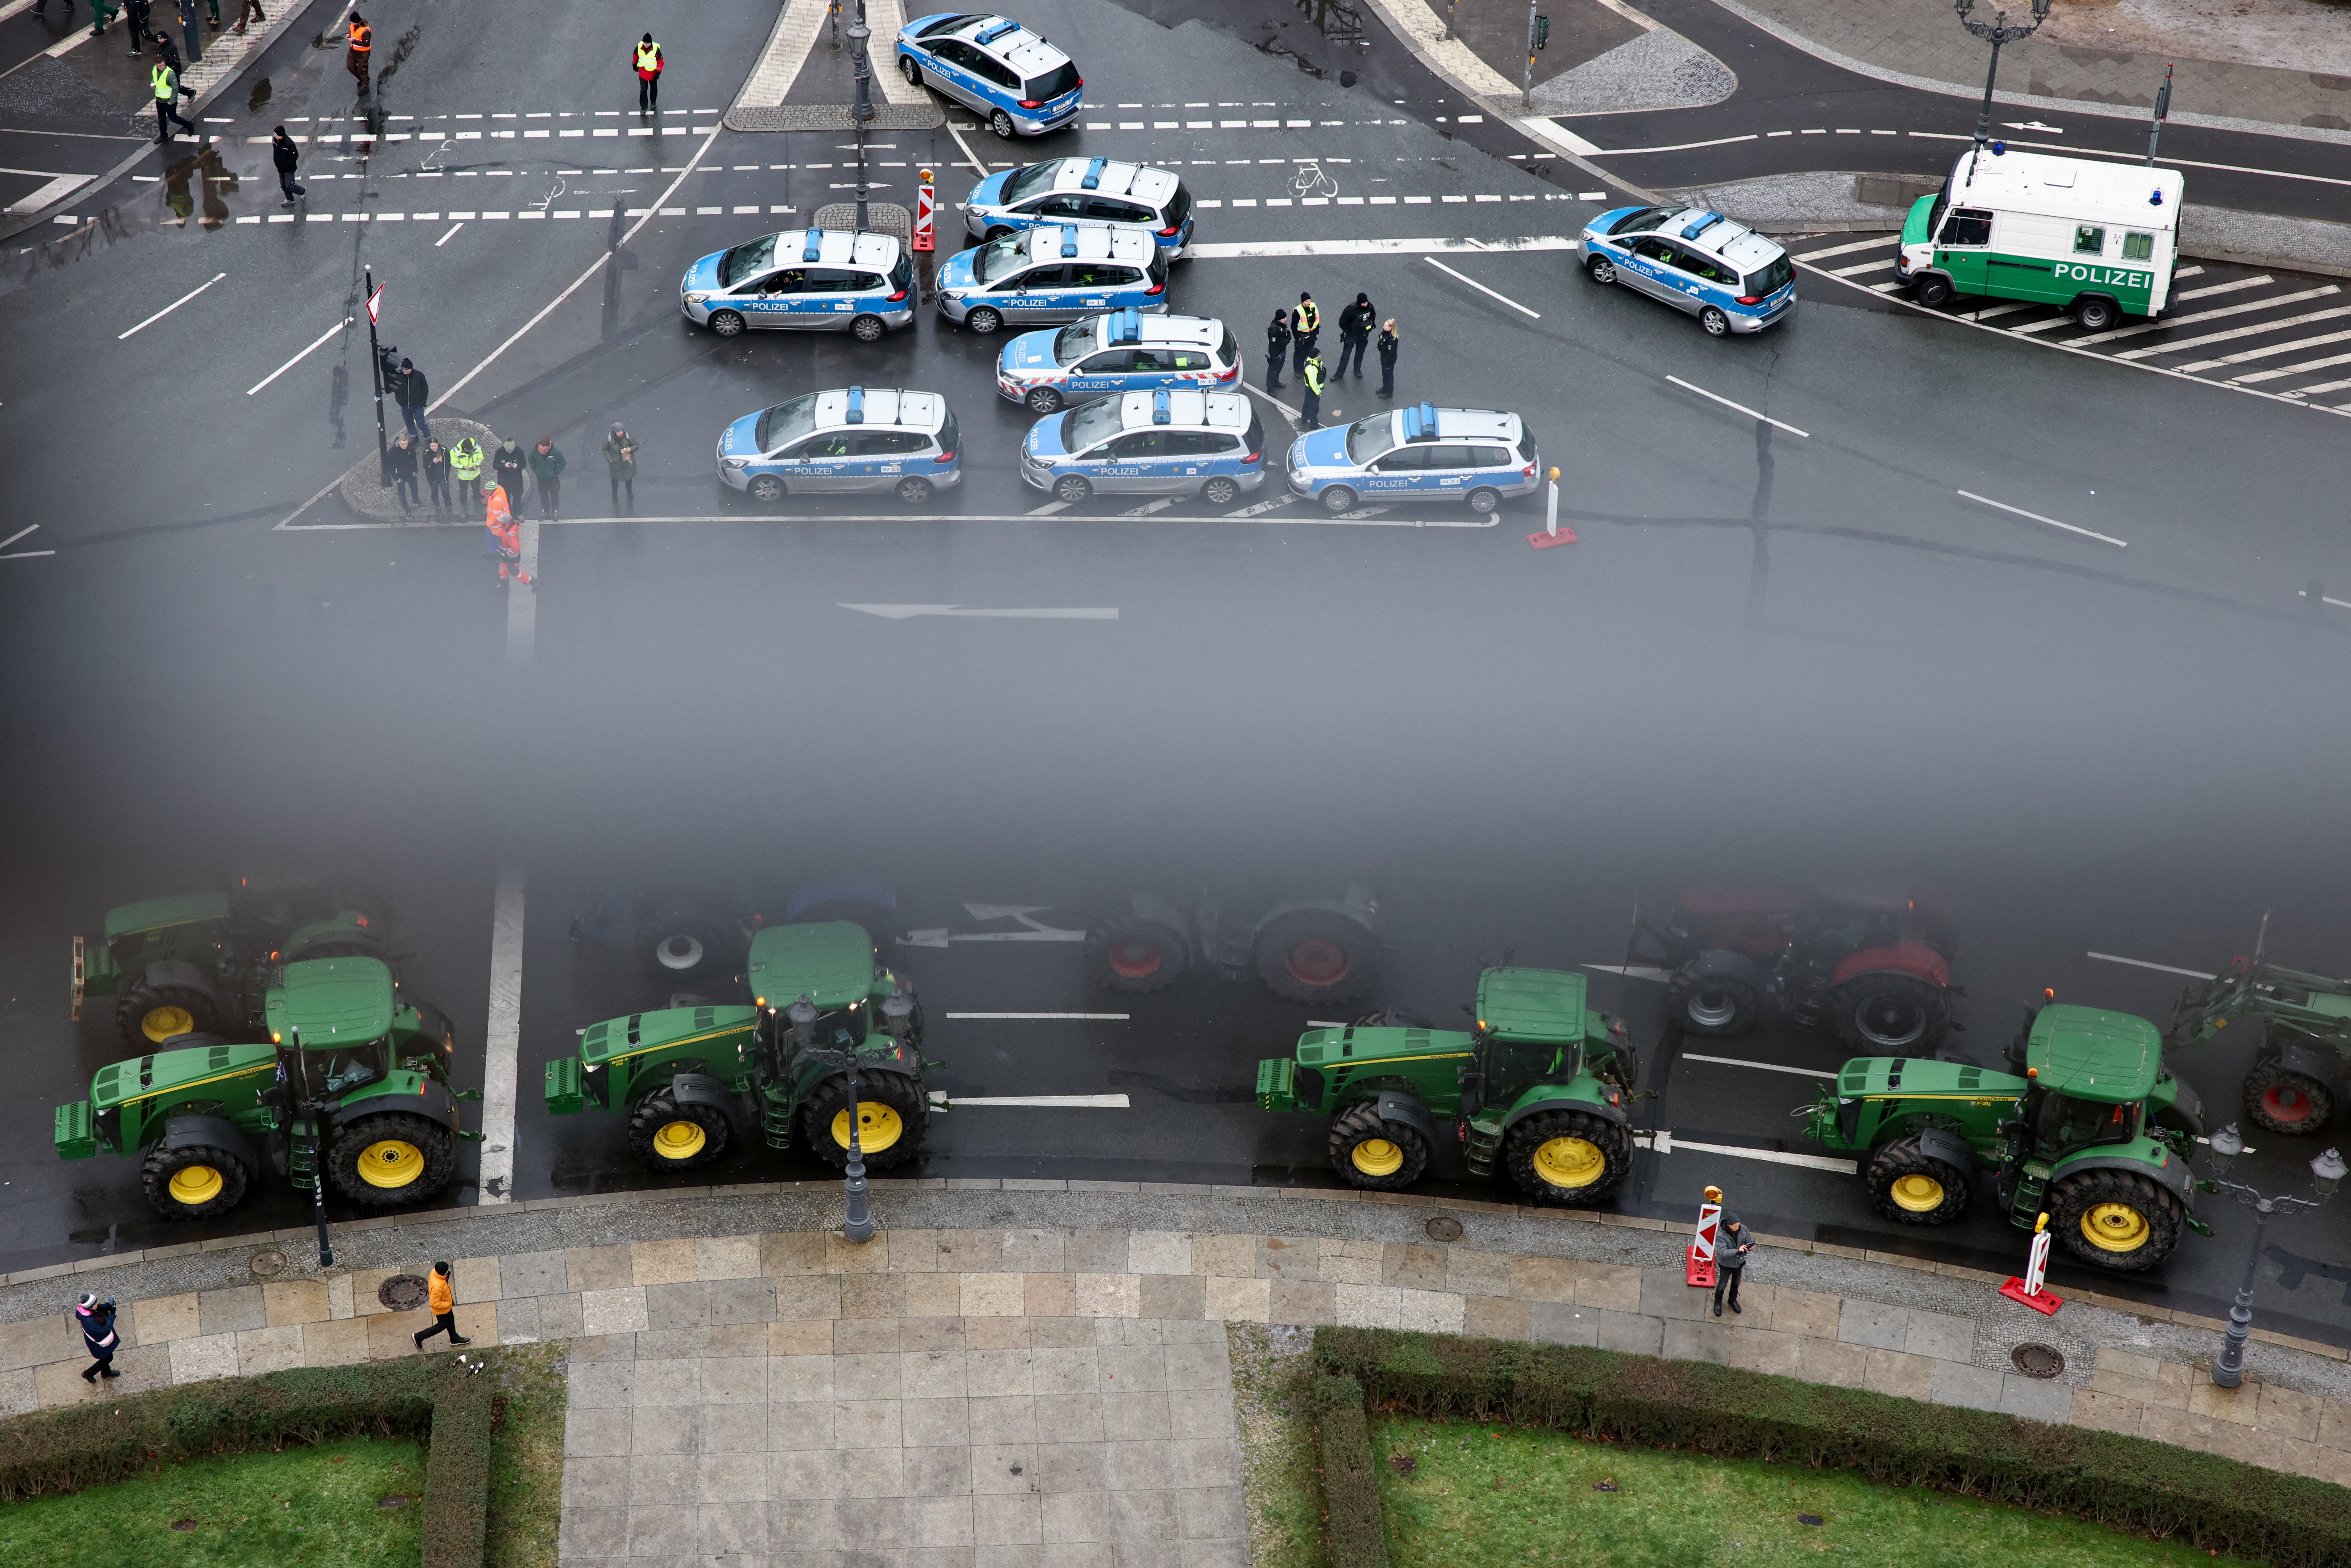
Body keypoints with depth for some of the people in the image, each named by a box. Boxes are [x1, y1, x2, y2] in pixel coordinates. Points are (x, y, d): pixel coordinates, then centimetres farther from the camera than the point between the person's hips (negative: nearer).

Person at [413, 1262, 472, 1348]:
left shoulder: (435, 1272, -21)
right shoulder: (437, 1287, -45)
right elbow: (434, 1303, -36)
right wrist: (448, 1304, -22)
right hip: (441, 1309, -8)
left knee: (450, 1321, 27)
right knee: (442, 1325, 16)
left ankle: (455, 1339, 50)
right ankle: (419, 1337, 29)